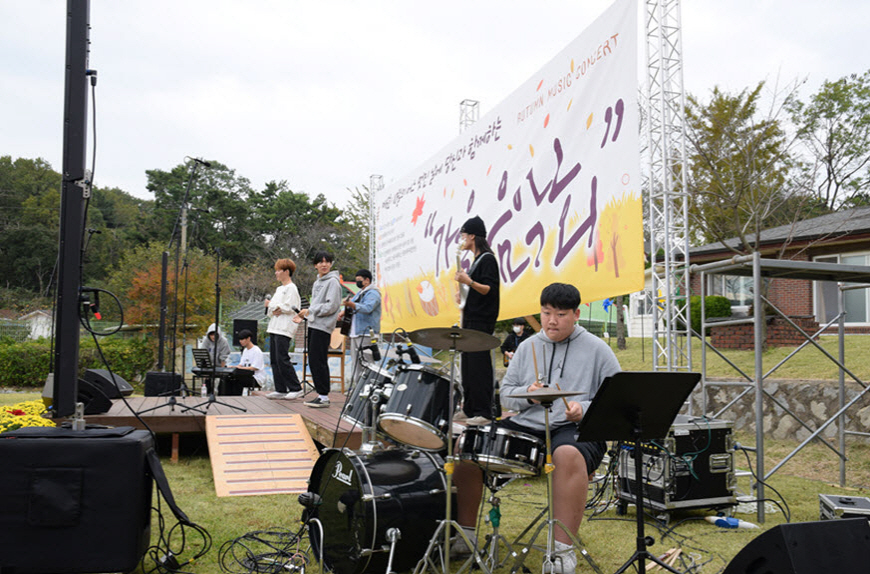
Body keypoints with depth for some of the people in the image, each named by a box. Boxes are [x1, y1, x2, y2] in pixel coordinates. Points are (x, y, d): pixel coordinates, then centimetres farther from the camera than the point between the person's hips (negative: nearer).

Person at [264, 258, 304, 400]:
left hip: (285, 328, -9)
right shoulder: (279, 289, 22)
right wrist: (273, 308, 0)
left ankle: (296, 388, -8)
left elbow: (290, 308, -15)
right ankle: (281, 389, 10)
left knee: (282, 359, -13)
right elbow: (271, 307, 24)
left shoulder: (291, 288, -6)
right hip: (274, 327, 9)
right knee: (274, 360, 6)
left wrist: (271, 305, -2)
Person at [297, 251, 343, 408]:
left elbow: (331, 306, -15)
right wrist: (305, 314, 9)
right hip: (313, 325, 9)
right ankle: (320, 395, 15)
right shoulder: (317, 282, 20)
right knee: (313, 361, 9)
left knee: (318, 361, -11)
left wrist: (310, 311, -11)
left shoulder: (333, 282, -7)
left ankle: (324, 396, -7)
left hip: (323, 327, -9)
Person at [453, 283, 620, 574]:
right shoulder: (528, 346, 15)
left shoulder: (597, 350, 4)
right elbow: (506, 394, 17)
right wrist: (527, 395, -6)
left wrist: (585, 409, -17)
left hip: (577, 430, -4)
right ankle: (465, 532, 3)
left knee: (568, 454, -41)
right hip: (526, 426, 5)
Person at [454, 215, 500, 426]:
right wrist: (463, 294, 16)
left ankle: (484, 412, -9)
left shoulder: (487, 259, -10)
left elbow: (490, 289, -19)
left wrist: (469, 282, -29)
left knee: (478, 365, -11)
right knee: (468, 365, 10)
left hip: (481, 322, -10)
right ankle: (470, 408, 16)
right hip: (470, 321, 10)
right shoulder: (476, 260, 19)